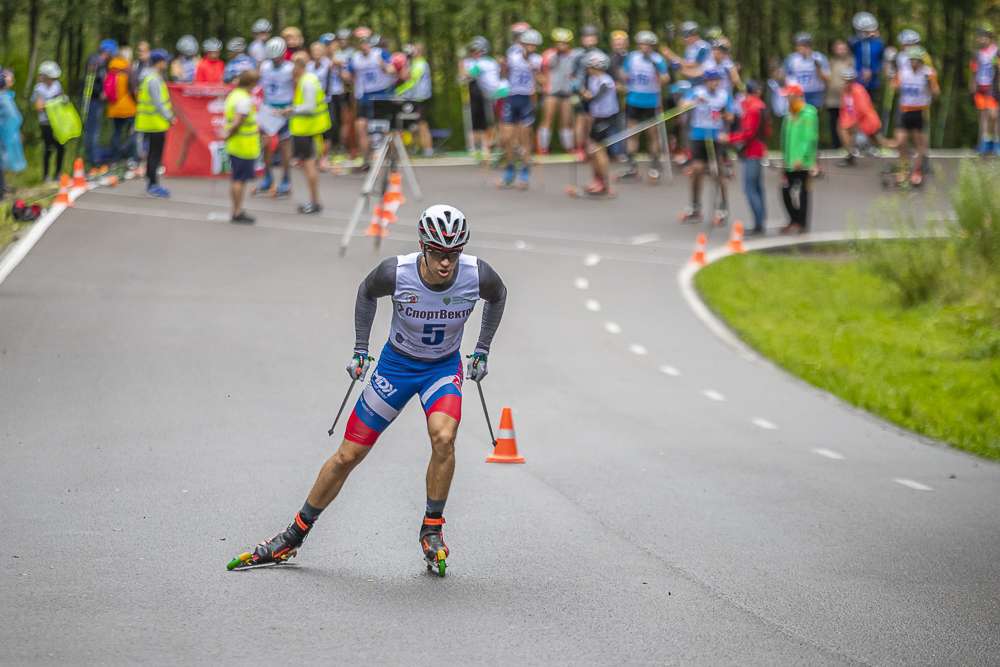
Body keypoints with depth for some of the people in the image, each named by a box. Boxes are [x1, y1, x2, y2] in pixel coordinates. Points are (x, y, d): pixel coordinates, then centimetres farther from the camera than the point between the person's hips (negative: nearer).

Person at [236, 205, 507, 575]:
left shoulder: (478, 275, -23)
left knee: (443, 437, -29)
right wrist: (360, 350, 2)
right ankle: (294, 535, 17)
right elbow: (366, 293, -1)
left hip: (444, 367, 0)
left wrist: (482, 351, 8)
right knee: (349, 454, 2)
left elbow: (498, 297, 3)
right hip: (397, 363, 0)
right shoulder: (396, 272, -26)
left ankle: (432, 530, -9)